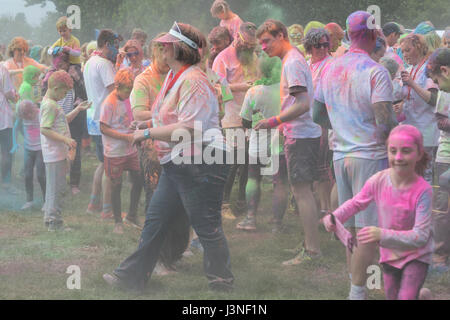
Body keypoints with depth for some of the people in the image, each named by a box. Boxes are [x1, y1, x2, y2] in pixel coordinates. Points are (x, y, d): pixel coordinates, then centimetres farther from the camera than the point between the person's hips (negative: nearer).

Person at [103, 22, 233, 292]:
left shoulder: (193, 81, -18)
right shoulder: (175, 75, 15)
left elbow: (188, 128, -26)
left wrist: (148, 133, -19)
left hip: (199, 164, -11)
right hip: (176, 164, 11)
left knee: (207, 227, -2)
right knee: (156, 219, 13)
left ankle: (222, 284, 10)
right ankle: (133, 277, 21)